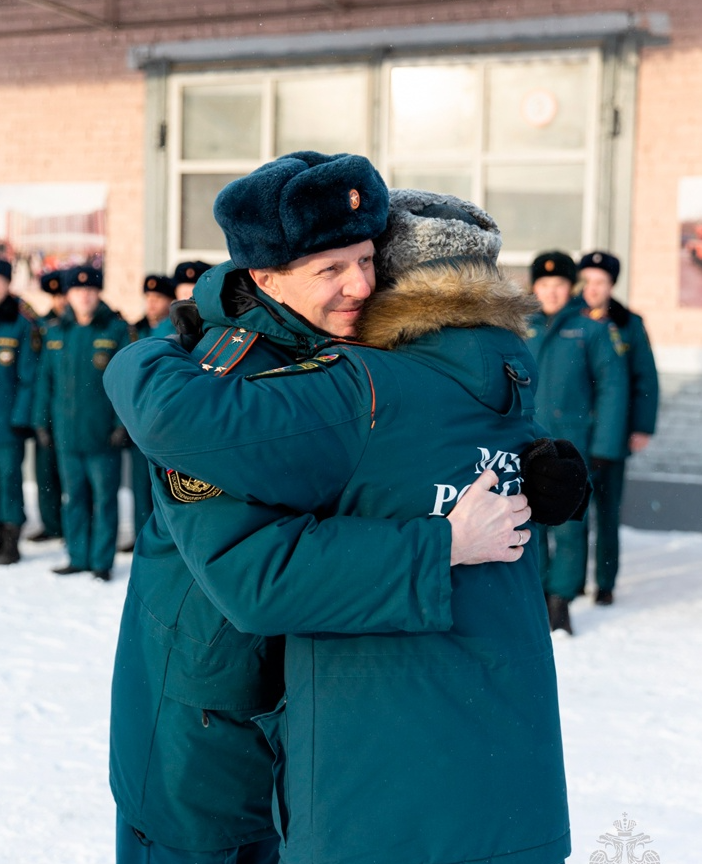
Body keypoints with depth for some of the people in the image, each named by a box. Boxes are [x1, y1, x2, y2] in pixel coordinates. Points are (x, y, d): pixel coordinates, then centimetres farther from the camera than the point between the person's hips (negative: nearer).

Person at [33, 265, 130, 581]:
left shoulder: (116, 329, -2)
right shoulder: (55, 331, 9)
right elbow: (46, 378, 12)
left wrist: (122, 423, -10)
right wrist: (42, 422, 7)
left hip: (102, 433, -4)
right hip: (66, 431, 4)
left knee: (104, 498, 1)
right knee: (73, 496, 11)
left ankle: (102, 560, 10)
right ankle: (77, 557, 21)